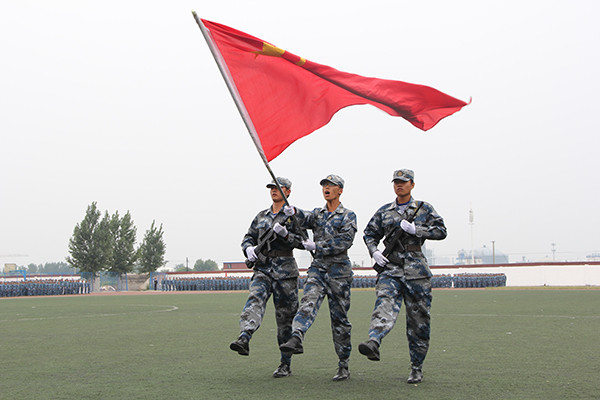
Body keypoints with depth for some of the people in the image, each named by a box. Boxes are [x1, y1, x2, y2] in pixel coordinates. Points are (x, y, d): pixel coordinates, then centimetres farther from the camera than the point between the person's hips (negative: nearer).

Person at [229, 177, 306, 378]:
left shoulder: (293, 215, 5)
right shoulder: (261, 216, 18)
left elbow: (301, 241, -4)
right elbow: (248, 237, 17)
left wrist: (284, 233, -20)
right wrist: (249, 248, -5)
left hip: (285, 269, -3)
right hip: (263, 267, 4)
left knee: (285, 316, 0)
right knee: (255, 300, -24)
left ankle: (285, 364, 9)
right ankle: (244, 339, -45)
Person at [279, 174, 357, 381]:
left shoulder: (348, 216, 2)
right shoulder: (317, 214, 15)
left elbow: (345, 241, -11)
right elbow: (305, 220, -6)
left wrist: (317, 246, -15)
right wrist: (294, 213, -28)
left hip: (339, 270, -3)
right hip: (318, 267, 3)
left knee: (339, 317, 1)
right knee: (308, 301, -23)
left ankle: (343, 366, 8)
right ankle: (296, 339, -43)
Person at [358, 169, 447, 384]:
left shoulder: (424, 208, 9)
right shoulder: (384, 211, 15)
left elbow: (441, 231, 2)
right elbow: (369, 233, 20)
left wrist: (415, 230, -11)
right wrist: (374, 251, 0)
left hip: (416, 269, -1)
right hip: (390, 267, 1)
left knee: (418, 318, 2)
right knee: (385, 304, -24)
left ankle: (417, 367, 12)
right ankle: (373, 343, -47)